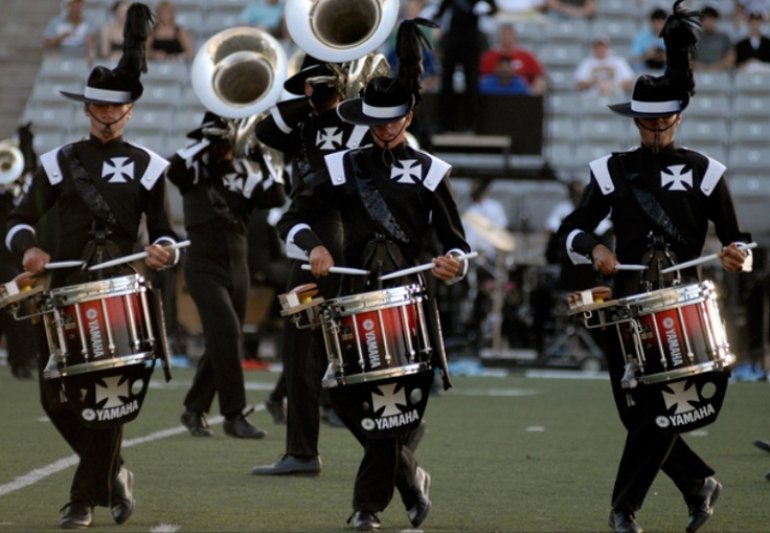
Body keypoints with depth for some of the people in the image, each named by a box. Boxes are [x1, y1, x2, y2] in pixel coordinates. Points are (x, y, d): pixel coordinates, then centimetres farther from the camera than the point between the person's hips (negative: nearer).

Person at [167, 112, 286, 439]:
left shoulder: (244, 175, 8)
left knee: (222, 342, 10)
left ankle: (194, 409, 25)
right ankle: (234, 415, -14)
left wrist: (263, 162, -10)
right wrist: (204, 141, -20)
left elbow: (275, 199, -4)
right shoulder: (196, 170, -1)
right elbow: (174, 170, -22)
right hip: (204, 267, -5)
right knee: (227, 333, -17)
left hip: (238, 267, 5)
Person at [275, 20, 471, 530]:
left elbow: (457, 244, 2)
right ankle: (408, 475, 21)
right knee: (346, 394, -3)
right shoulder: (344, 167, 8)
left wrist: (453, 264, -22)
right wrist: (314, 245, -15)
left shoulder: (429, 172, 3)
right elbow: (294, 218, 7)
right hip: (355, 297, 2)